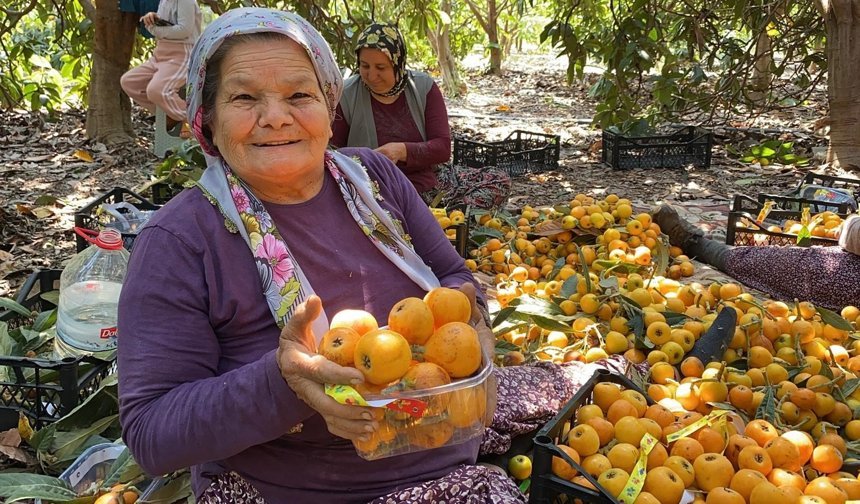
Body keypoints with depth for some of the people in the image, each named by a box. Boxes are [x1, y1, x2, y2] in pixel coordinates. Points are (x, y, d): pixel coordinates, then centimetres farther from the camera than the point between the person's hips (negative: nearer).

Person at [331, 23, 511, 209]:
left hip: (431, 181, 5)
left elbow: (443, 147, -7)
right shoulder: (345, 96, -7)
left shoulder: (424, 87, -2)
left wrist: (402, 150, -26)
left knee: (499, 181, -7)